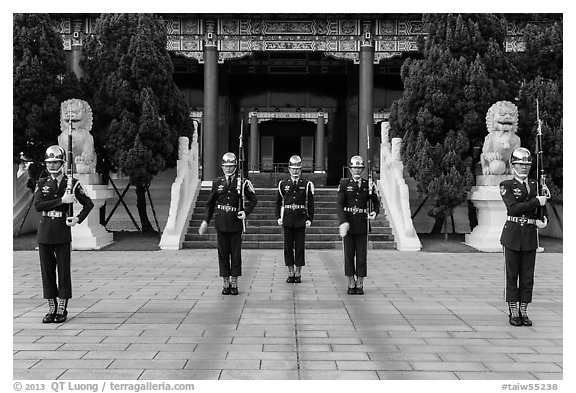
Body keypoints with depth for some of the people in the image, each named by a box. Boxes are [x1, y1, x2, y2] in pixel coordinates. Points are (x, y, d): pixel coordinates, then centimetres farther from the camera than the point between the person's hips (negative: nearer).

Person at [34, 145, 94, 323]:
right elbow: (38, 205, -8)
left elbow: (88, 204, 7)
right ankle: (51, 309, 16)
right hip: (45, 233, 3)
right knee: (47, 271, 6)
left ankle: (62, 310, 10)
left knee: (64, 271, 1)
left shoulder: (72, 183, 1)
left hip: (63, 232, -2)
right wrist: (61, 200, -16)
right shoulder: (41, 183, 7)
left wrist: (78, 219, -8)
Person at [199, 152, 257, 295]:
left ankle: (234, 283, 13)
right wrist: (206, 220, 7)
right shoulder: (217, 182, 5)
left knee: (236, 254, 4)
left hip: (236, 223, -2)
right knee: (223, 253, 6)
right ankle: (226, 283, 15)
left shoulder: (242, 182, -1)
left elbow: (253, 200, 6)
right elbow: (210, 203, 12)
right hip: (221, 223, 2)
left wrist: (246, 212, -9)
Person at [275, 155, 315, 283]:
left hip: (301, 221, -1)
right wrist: (278, 217, 4)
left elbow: (311, 204, 3)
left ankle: (298, 273, 11)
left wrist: (310, 219, -4)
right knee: (288, 247, 4)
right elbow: (278, 202, 13)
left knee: (300, 247, 3)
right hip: (287, 220, 1)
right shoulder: (283, 184, 7)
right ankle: (290, 273, 13)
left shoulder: (307, 185, 3)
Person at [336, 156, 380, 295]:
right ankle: (351, 284, 12)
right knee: (349, 255, 4)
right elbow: (339, 204, -7)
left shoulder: (368, 184, 6)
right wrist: (343, 222, -20)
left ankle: (360, 284, 12)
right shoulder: (344, 184, 1)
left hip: (362, 225, 1)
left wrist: (375, 212, -9)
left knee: (362, 255, 3)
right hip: (348, 224, -1)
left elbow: (376, 201, 14)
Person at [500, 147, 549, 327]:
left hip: (530, 235, 4)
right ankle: (513, 312, 14)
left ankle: (523, 312, 18)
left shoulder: (535, 185, 11)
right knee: (512, 275, 4)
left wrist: (542, 221, -9)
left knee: (528, 276, 7)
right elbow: (513, 208, -15)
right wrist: (536, 201, -16)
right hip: (513, 235, -3)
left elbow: (542, 210, 11)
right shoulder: (506, 186, -1)